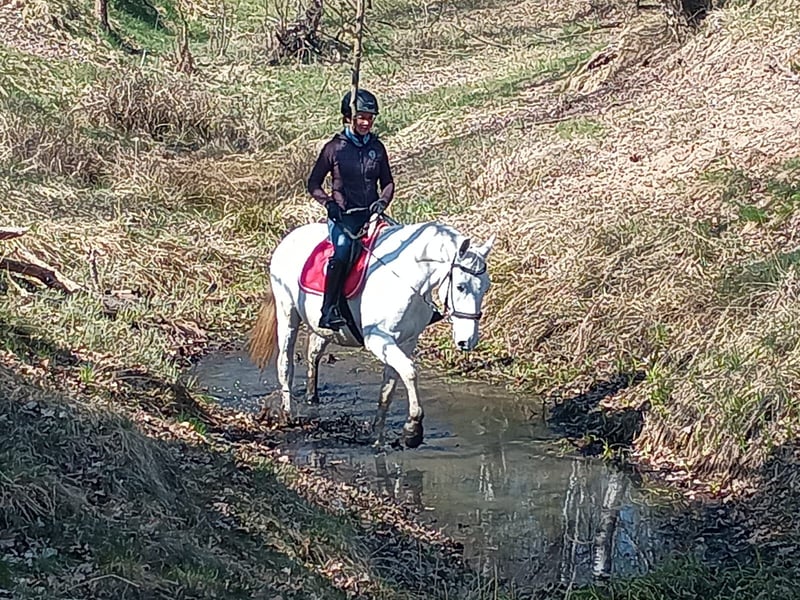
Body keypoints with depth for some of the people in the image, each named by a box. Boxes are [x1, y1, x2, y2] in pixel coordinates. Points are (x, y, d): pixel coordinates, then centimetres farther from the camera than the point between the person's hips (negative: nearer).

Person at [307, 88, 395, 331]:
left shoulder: (377, 147, 11)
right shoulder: (334, 148, 2)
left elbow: (388, 183, 17)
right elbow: (313, 184, 7)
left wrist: (382, 201, -3)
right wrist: (328, 203, -10)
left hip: (370, 215, 4)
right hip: (343, 216, -4)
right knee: (343, 250, -33)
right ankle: (329, 311, -35)